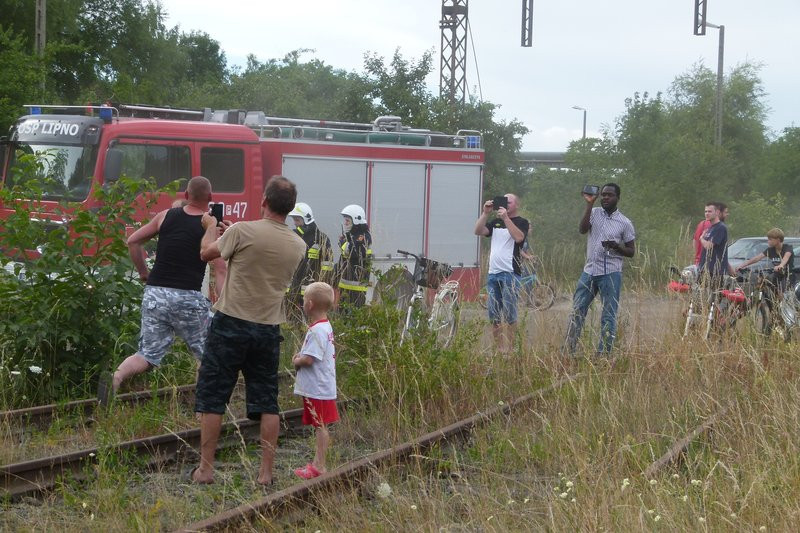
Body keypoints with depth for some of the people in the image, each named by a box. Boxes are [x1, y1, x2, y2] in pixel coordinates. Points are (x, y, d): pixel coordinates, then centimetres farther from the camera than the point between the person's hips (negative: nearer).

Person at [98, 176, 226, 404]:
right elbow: (220, 270, -7)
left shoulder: (166, 216, 9)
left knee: (147, 355, 6)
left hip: (155, 293, 3)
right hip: (189, 298, -3)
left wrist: (143, 272, 23)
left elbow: (133, 241, 13)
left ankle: (115, 377, -22)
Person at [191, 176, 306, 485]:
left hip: (231, 323, -4)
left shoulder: (242, 232, -13)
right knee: (267, 403, 10)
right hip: (269, 329, 4)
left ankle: (205, 469, 6)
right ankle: (266, 472, 9)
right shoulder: (298, 246, 2)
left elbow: (206, 253, 4)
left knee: (212, 399, 5)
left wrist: (211, 226, 24)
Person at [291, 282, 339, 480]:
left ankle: (319, 466, -3)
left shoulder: (317, 331, -20)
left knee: (320, 426, -6)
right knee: (320, 426, 14)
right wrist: (301, 355, 9)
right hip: (322, 387, 10)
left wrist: (297, 361, -5)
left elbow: (309, 359, -25)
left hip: (317, 389, -10)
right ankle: (318, 463, 20)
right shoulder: (326, 327, 13)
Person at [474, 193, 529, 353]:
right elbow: (478, 231, 7)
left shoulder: (521, 222, 3)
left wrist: (505, 217, -17)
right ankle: (497, 348, 11)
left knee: (509, 314, -7)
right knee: (494, 315, 6)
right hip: (493, 273, 6)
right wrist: (485, 213, -3)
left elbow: (518, 237, -17)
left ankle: (508, 349, -5)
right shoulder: (495, 222, 19)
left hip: (510, 274, -6)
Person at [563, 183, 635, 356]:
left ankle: (603, 355, 2)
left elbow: (631, 251, 4)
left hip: (611, 274, -3)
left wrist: (616, 246, -16)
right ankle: (568, 352, 6)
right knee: (577, 312, 2)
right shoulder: (594, 213, 7)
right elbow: (582, 229, -12)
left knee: (609, 316, -1)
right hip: (589, 271, 3)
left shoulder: (625, 223, 1)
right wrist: (589, 204, -16)